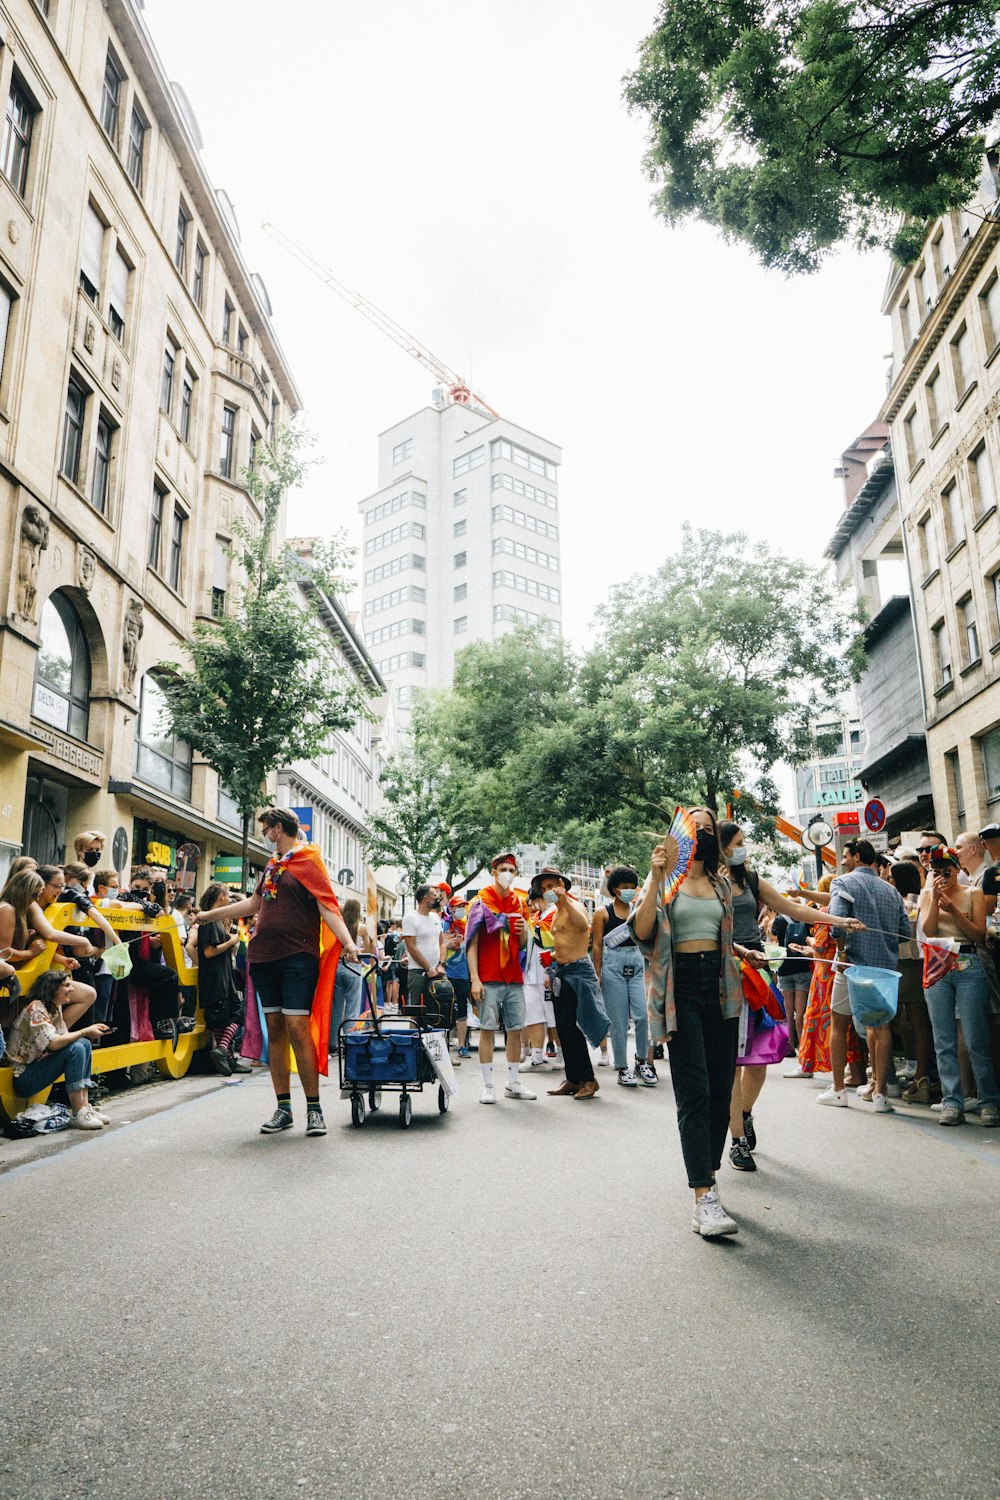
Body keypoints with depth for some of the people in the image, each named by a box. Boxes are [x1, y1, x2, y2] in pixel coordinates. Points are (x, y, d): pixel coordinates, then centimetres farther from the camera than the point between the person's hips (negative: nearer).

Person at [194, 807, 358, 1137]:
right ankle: (283, 1109, 13)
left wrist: (347, 941, -28)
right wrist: (210, 915, 38)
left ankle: (314, 1109, -1)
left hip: (297, 957, -7)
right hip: (264, 956, 7)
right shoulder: (273, 865, 18)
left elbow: (327, 906, -14)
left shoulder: (307, 861, -4)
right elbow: (253, 904, 31)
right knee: (274, 1029, 7)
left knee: (297, 1027, -10)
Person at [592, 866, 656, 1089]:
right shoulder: (603, 913, 4)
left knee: (643, 1015, -8)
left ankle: (642, 1062, 11)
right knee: (619, 1020, 0)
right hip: (613, 965, -3)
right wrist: (597, 974, -3)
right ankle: (622, 1068, 10)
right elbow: (597, 945, 1)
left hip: (637, 963, 3)